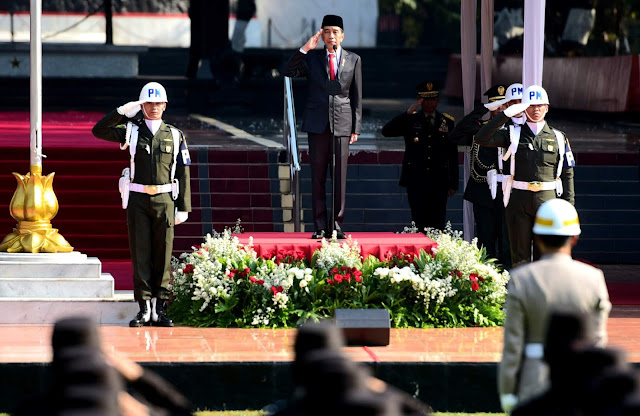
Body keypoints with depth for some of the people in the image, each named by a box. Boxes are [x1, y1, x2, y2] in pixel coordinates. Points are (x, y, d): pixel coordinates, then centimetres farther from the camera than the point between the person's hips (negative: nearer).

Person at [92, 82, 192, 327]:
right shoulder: (132, 131, 6)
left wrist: (183, 208, 1)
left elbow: (183, 174, 6)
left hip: (164, 199, 1)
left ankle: (159, 309, 6)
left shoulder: (175, 136, 7)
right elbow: (99, 131, -5)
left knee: (163, 254, 1)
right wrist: (123, 112, -10)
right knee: (140, 254, -1)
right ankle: (144, 309, 2)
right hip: (137, 199, 0)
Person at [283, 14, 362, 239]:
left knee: (340, 177, -1)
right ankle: (320, 227, 4)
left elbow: (357, 96, 9)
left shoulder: (353, 60, 9)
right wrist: (304, 48, -12)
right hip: (317, 123, 0)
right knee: (318, 177, 0)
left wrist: (356, 127, 4)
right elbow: (289, 72, -6)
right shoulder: (311, 58, 9)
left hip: (342, 122, 0)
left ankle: (337, 225, 4)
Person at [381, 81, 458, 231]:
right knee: (419, 224, -3)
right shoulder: (410, 120, 6)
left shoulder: (447, 121, 11)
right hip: (416, 182, -1)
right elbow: (386, 131, -10)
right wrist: (408, 112, -15)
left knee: (438, 226, -2)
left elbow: (453, 155, 12)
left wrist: (453, 184, 8)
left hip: (439, 182, 1)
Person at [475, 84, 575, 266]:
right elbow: (481, 138, -9)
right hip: (519, 199, 0)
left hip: (547, 199, 0)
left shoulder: (558, 137, 8)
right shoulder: (513, 134, 5)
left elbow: (567, 174, 9)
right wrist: (506, 114, -15)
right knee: (520, 254, 2)